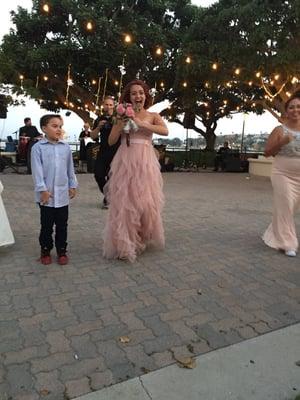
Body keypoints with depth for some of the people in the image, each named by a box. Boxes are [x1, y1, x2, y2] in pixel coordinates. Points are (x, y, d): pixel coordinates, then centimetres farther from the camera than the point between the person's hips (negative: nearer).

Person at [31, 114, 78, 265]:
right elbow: (37, 171, -9)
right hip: (47, 194, -3)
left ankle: (61, 251, 26)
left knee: (62, 225, 11)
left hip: (63, 193, 3)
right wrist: (42, 189, -14)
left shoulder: (66, 147, 4)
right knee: (46, 225, 9)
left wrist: (72, 185, 11)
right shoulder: (38, 147, -6)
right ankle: (45, 251, 26)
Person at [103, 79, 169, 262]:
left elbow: (165, 131, -14)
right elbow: (111, 141, 5)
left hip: (145, 162, 0)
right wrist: (121, 125, -8)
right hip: (125, 162, 0)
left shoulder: (153, 116, 7)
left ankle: (142, 239, 26)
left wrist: (141, 123, -17)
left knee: (146, 202, 3)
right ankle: (125, 244, 13)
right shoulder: (123, 116, 8)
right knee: (124, 202, 0)